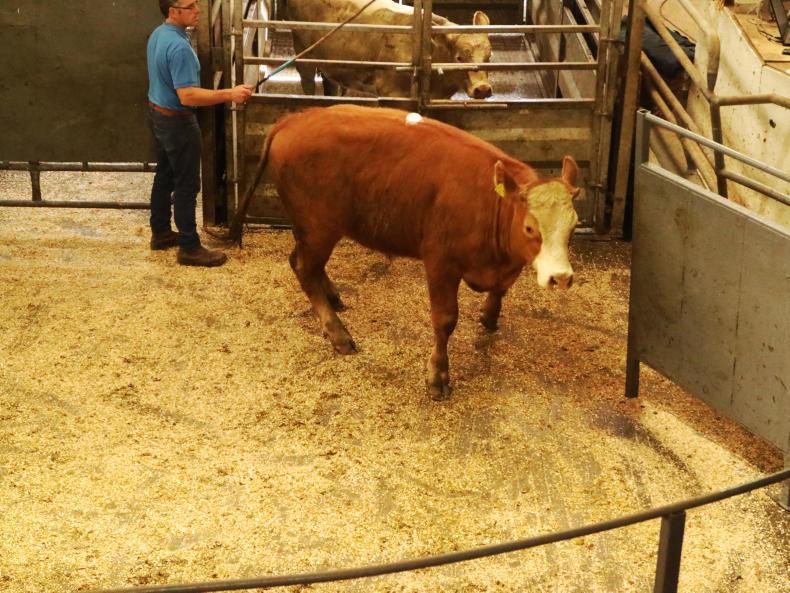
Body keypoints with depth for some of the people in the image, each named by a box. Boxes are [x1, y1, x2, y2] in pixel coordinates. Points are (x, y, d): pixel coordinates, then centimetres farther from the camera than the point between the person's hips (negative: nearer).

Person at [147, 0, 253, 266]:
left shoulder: (159, 34, 3)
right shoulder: (178, 47, -28)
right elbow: (187, 96, -32)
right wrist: (229, 94, -33)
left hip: (158, 113, 10)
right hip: (177, 121, -10)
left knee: (164, 176, 20)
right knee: (187, 185, -2)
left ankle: (161, 233, 32)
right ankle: (189, 248, 5)